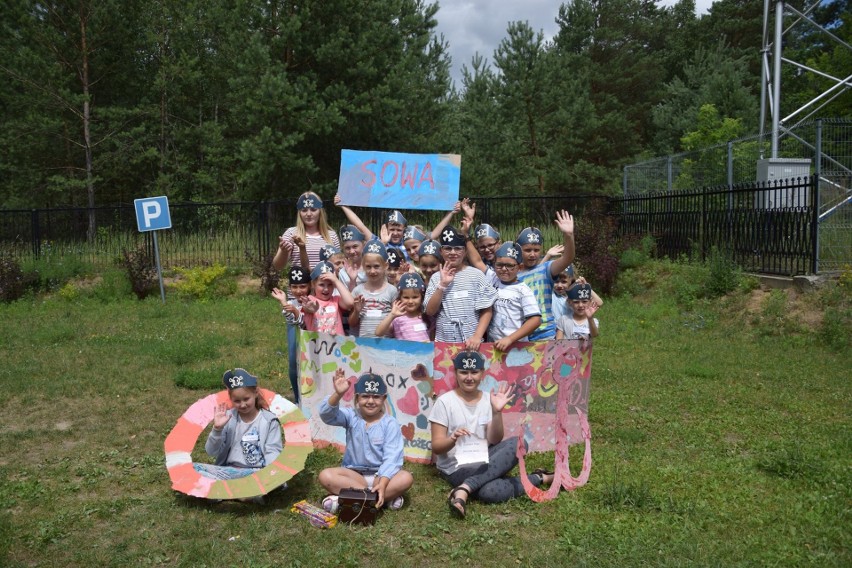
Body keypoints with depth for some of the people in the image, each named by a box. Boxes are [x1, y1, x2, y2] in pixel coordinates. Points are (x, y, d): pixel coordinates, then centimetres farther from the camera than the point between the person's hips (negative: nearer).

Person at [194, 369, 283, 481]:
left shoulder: (269, 420, 2)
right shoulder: (228, 418, 6)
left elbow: (273, 451, -5)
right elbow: (212, 452, 5)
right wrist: (217, 429, -12)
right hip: (229, 471, 3)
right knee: (192, 469, -21)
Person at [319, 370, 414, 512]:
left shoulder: (390, 424, -6)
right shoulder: (351, 417, -1)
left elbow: (391, 458, -15)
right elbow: (327, 415, -21)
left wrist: (382, 484, -31)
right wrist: (338, 394, -40)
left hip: (381, 475, -1)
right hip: (354, 474, 1)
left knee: (406, 478, -29)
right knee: (325, 475, -26)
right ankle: (388, 497, -29)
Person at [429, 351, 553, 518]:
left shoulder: (488, 399, 4)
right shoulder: (445, 402, -8)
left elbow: (495, 441, -2)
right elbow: (436, 448, -9)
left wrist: (497, 412, -16)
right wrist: (452, 439, -31)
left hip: (484, 460, 7)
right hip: (456, 466, -6)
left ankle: (464, 489, -27)